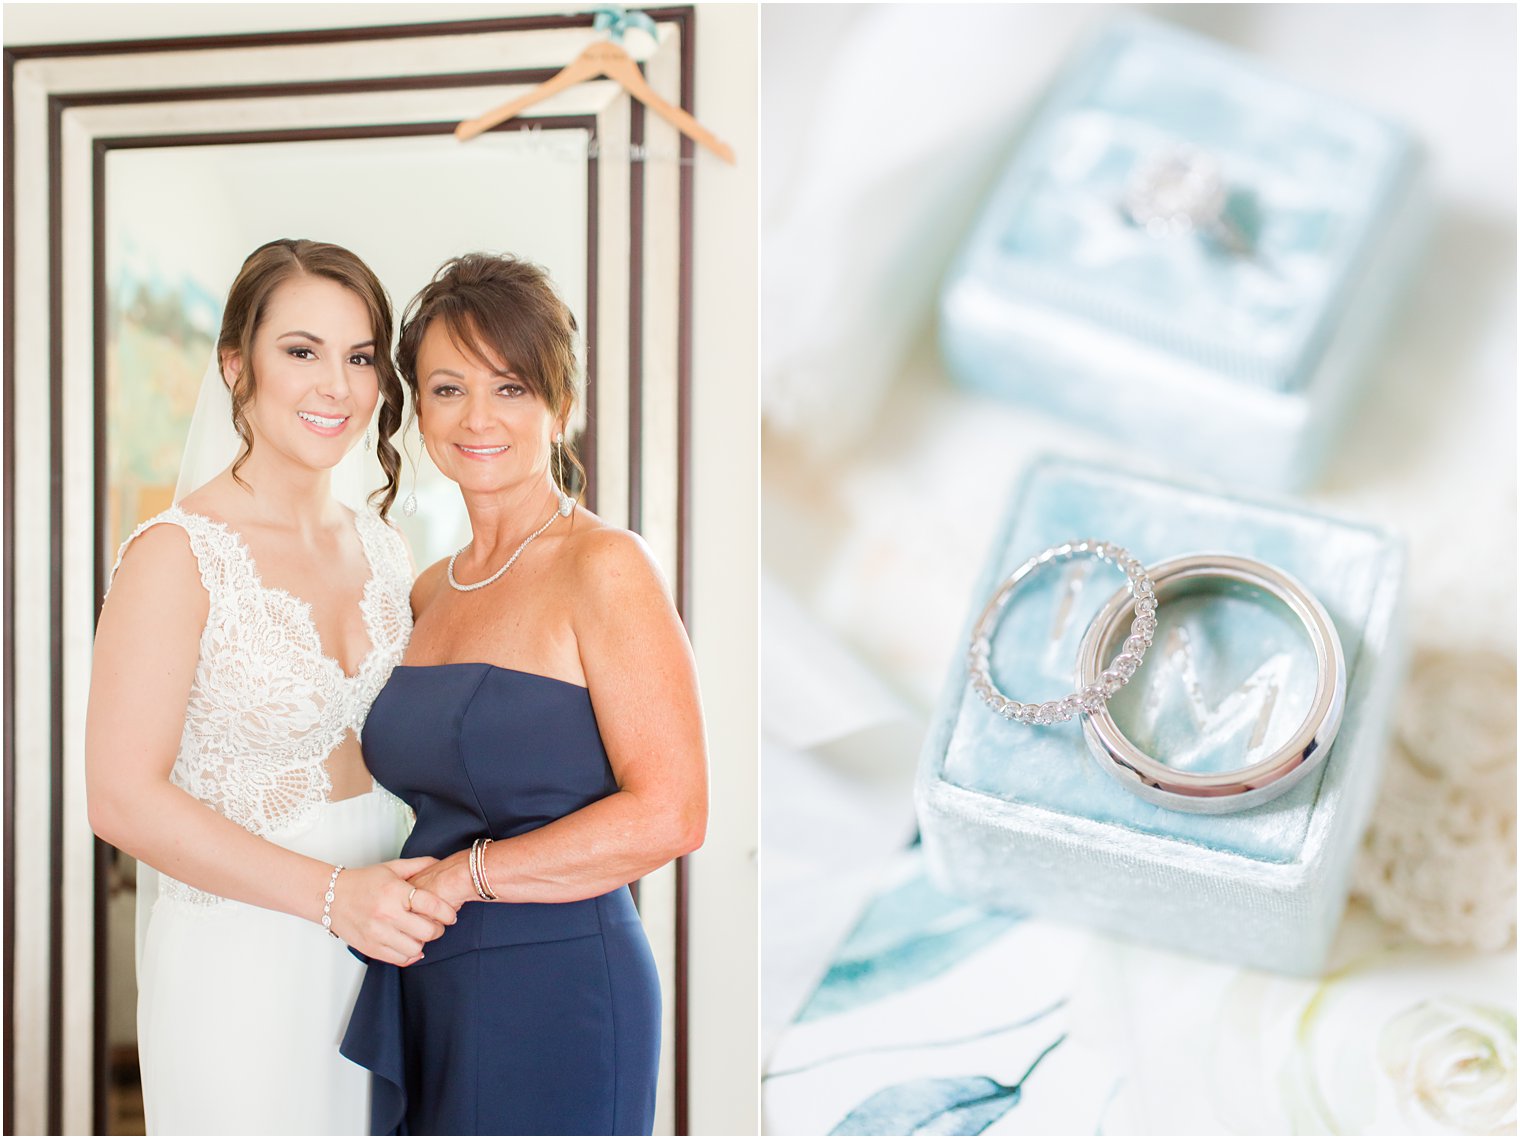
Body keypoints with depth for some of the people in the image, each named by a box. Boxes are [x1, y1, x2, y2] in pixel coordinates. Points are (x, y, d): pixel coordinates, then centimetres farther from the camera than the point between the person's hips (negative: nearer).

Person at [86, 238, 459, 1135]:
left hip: (379, 955, 6)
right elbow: (124, 799, -17)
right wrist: (333, 895, -22)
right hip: (241, 963, -6)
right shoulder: (178, 556, -13)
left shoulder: (384, 549, 7)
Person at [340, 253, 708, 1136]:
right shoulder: (431, 591, 12)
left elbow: (668, 814, -18)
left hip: (555, 1002, -7)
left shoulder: (604, 567, -11)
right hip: (428, 996, 7)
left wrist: (458, 875, -14)